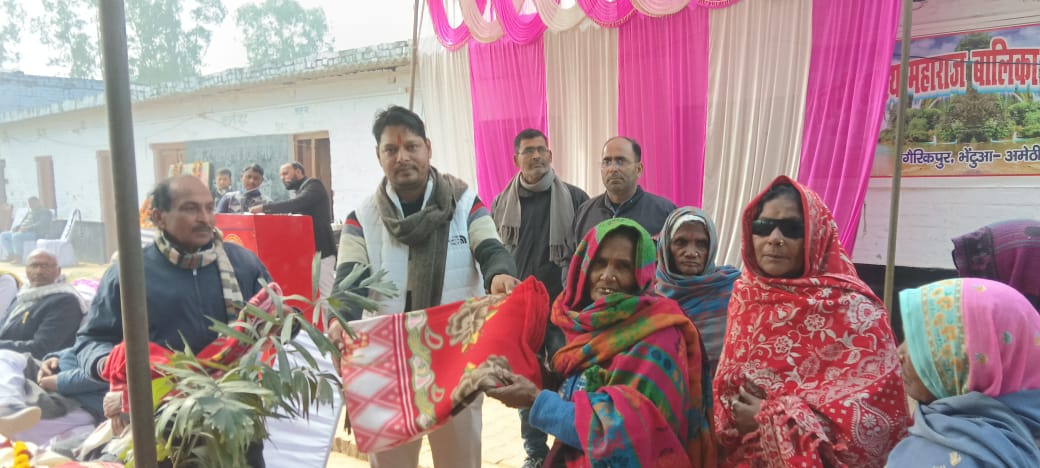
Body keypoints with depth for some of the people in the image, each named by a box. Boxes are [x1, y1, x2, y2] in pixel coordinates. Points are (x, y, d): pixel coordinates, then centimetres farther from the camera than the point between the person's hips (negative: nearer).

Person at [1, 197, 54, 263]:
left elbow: (41, 223, -16)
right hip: (23, 231, 10)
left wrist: (27, 228, -26)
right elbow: (23, 222, 28)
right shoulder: (30, 212, 28)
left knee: (16, 236, -34)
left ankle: (18, 257, -22)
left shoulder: (46, 212, -1)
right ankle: (11, 254, -8)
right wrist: (17, 227, 5)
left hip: (35, 233, -9)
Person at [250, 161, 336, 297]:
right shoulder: (301, 190, 22)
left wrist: (264, 208, -22)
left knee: (324, 295, -9)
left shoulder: (313, 185, -6)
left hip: (320, 250, -9)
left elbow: (296, 204, -22)